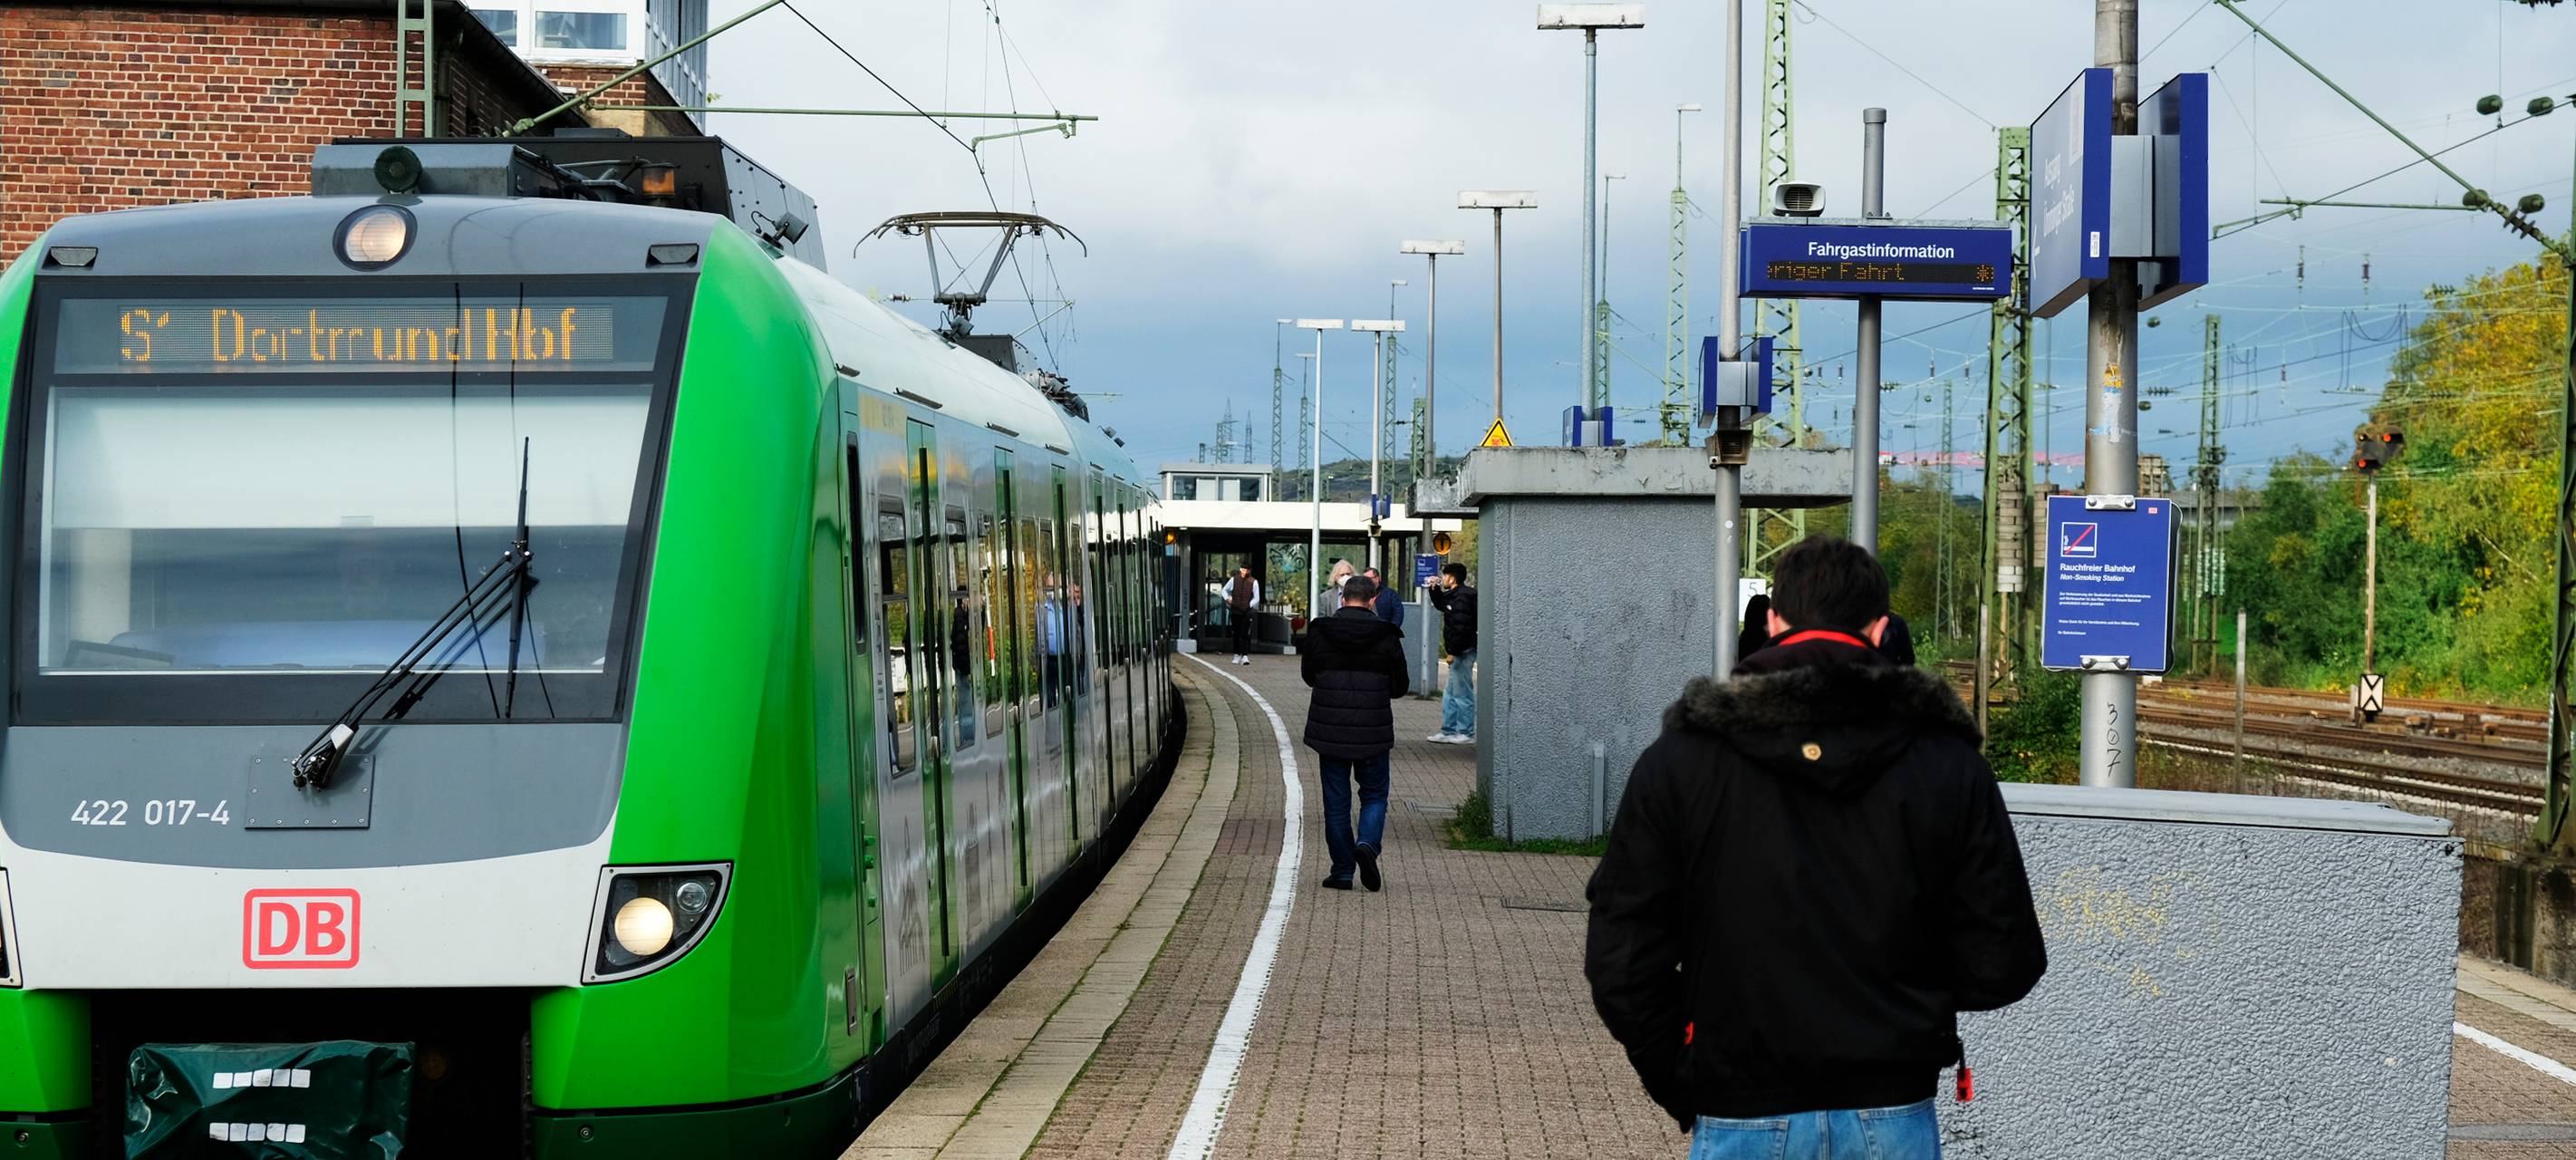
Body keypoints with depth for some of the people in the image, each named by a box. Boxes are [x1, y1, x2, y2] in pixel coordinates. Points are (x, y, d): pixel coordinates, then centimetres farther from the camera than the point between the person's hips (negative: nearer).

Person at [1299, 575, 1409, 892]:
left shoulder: (1319, 633, -3)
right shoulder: (1386, 636, -5)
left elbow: (1308, 675, 11)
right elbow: (1400, 686, 3)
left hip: (1330, 730, 1)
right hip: (1373, 732, -1)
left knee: (1336, 801, 9)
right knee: (1374, 795, 14)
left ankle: (1342, 871, 8)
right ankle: (1367, 844, -13)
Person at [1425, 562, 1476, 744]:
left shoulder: (1462, 598, -17)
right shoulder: (1454, 596, 15)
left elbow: (1460, 628, -24)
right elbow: (1441, 605, 36)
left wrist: (1453, 652, -24)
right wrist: (1435, 590, 21)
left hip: (1463, 651, -11)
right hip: (1460, 652, 11)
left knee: (1463, 693, -5)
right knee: (1450, 694, 16)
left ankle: (1466, 734, 0)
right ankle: (1448, 731, 22)